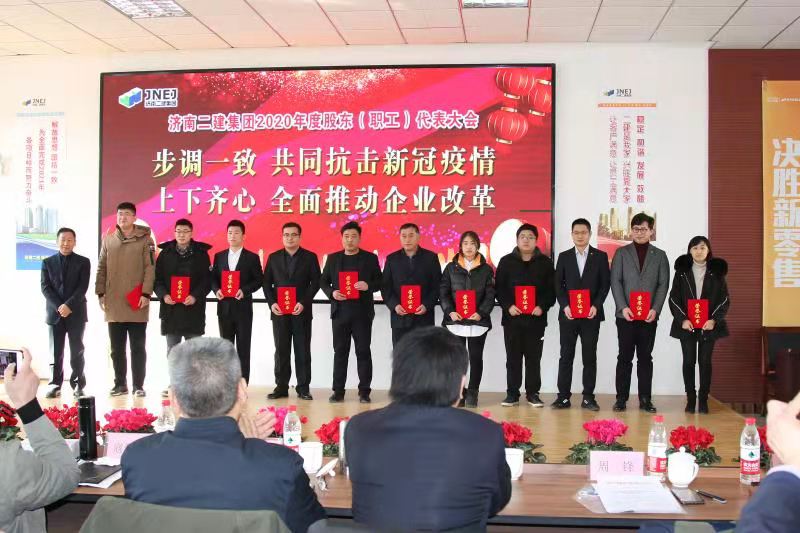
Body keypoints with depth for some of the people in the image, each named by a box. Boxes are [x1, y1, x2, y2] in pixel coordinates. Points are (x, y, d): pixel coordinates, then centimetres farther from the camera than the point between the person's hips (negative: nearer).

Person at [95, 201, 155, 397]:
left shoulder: (145, 239, 0)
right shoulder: (108, 240, 11)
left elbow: (150, 268, -5)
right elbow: (102, 268, 11)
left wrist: (146, 293, -13)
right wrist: (100, 293, 4)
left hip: (137, 304, -3)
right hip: (113, 304, 4)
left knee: (138, 347, 2)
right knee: (117, 348, 9)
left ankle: (138, 385, 8)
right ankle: (120, 384, 18)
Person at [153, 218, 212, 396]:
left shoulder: (201, 253, 4)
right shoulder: (165, 253, 9)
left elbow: (207, 279, -1)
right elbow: (157, 278, 6)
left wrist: (195, 296, -15)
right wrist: (163, 295, -11)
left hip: (193, 309, -2)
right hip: (170, 308, 2)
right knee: (172, 350, 6)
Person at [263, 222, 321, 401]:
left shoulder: (310, 257, 4)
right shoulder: (273, 257, 10)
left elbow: (315, 282, -1)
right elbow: (267, 283, 8)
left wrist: (303, 303, -12)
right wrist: (272, 303, -7)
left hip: (302, 311, -2)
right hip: (279, 311, 2)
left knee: (303, 350, 1)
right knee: (281, 350, 4)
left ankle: (303, 388, 6)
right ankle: (281, 387, 9)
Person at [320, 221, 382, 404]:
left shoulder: (370, 258, 5)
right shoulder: (333, 258, 11)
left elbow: (379, 282, 4)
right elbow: (323, 281, 12)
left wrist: (368, 286, -17)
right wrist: (331, 293, -8)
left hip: (362, 312, -2)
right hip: (340, 311, 2)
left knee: (363, 351, 0)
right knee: (340, 351, 4)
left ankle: (364, 391, 6)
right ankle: (338, 390, 9)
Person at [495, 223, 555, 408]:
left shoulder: (545, 262, 6)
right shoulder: (506, 261, 6)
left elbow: (551, 289, 4)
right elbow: (499, 288, 3)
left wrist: (542, 307, -10)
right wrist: (508, 306, -11)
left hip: (536, 318, 0)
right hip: (512, 318, 0)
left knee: (534, 358, 4)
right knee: (513, 357, 5)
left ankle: (533, 393, 12)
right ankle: (512, 393, 11)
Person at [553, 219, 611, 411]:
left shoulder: (600, 256, 5)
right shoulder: (564, 256, 8)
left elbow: (605, 284, 2)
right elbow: (558, 284, 6)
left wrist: (596, 305, -10)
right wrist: (565, 306, -8)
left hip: (591, 315, -1)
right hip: (568, 314, 1)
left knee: (590, 357, 2)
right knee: (566, 356, 2)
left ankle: (588, 397, 8)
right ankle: (563, 396, 6)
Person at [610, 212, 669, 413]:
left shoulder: (660, 255, 10)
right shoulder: (621, 253, 7)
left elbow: (663, 284, 4)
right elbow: (615, 281, 0)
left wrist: (655, 309, -9)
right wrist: (623, 307, -11)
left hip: (649, 316, 1)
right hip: (626, 315, -1)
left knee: (645, 357, 5)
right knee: (625, 357, 2)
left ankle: (645, 399, 10)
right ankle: (621, 398, 7)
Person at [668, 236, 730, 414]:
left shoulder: (717, 271, 4)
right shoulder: (682, 271, 4)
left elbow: (724, 299, 3)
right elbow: (674, 298, 2)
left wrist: (714, 319, -10)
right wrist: (682, 319, -10)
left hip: (709, 325, 0)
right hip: (686, 324, 0)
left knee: (705, 361, 2)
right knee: (689, 361, 2)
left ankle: (703, 400, 8)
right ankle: (690, 399, 8)